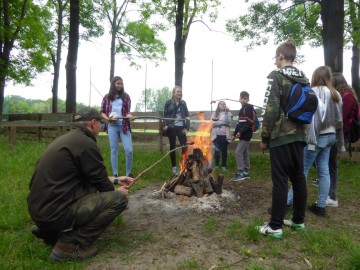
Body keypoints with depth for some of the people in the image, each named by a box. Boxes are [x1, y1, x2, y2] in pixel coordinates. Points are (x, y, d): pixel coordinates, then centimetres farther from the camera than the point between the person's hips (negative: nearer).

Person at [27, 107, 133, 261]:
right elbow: (100, 182, -6)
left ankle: (50, 231, 19)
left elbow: (94, 177, 23)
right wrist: (116, 191, 15)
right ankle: (68, 245, -6)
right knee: (119, 198, -11)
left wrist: (116, 179, 31)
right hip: (53, 212, -10)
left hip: (40, 208, 10)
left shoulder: (68, 138, 13)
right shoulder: (86, 143, -16)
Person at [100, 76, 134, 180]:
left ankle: (128, 173, 12)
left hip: (124, 126, 0)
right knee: (114, 150, 5)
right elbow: (102, 112, 10)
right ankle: (115, 175, 14)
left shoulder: (126, 96, 7)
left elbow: (128, 111, 4)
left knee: (129, 150, -6)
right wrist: (108, 118, -9)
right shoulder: (107, 97, 7)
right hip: (112, 126, 1)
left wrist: (129, 115, -19)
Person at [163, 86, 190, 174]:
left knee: (184, 146, -3)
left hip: (181, 127, 2)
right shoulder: (168, 103, -1)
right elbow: (165, 115, -2)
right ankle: (174, 167, 16)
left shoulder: (183, 103, 8)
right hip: (171, 127, -2)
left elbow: (187, 115, 8)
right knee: (173, 147, 6)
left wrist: (187, 127, 0)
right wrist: (166, 125, -16)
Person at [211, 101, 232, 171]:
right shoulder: (214, 113, 7)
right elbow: (213, 123, -6)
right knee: (217, 150, 5)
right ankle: (216, 165, 15)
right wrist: (223, 122, -9)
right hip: (216, 135, 1)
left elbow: (228, 122, -13)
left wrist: (226, 112, -16)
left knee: (224, 150, 4)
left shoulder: (228, 113, 4)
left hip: (224, 135, -1)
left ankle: (224, 166, 12)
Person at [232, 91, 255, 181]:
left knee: (238, 152, -13)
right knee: (245, 153, 12)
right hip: (243, 135, 10)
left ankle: (240, 173, -10)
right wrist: (235, 133, 20)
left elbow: (249, 122, -21)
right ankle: (246, 172, 19)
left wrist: (240, 132, -24)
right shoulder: (242, 109, 20)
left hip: (246, 134, -10)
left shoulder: (249, 108, -10)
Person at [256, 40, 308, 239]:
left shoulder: (276, 76, -9)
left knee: (280, 181, -4)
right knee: (298, 178, 13)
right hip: (298, 136, 8)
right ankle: (298, 220, 26)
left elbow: (271, 110, -17)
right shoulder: (304, 80, 14)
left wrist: (264, 138, -10)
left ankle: (275, 226, 5)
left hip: (281, 137, -8)